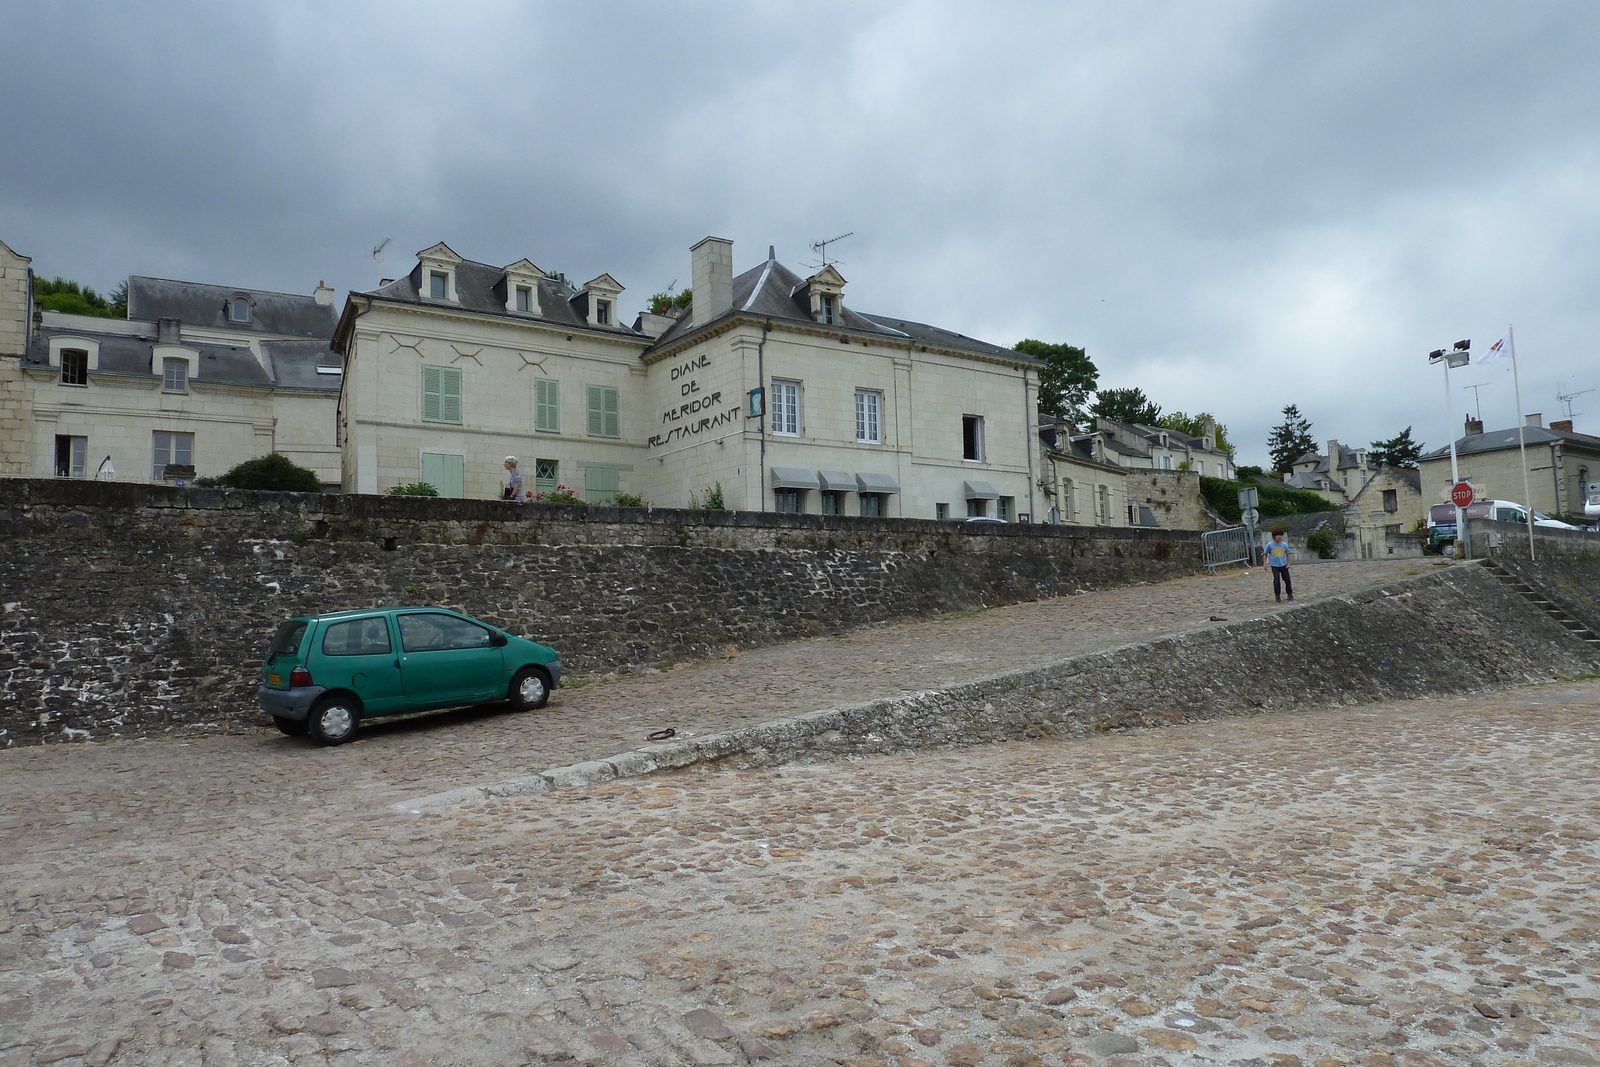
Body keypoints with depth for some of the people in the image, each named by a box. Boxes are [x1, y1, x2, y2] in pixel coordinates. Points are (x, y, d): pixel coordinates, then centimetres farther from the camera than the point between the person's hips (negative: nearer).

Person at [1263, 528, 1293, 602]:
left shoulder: (1284, 544, -3)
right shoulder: (1269, 545, -9)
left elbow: (1287, 554, 8)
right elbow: (1265, 554, 1)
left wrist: (1288, 564, 3)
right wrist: (1265, 563, -3)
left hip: (1284, 565, 3)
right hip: (1274, 566, -3)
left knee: (1287, 580, 7)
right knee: (1276, 580, -10)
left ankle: (1290, 594, 25)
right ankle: (1277, 595, 2)